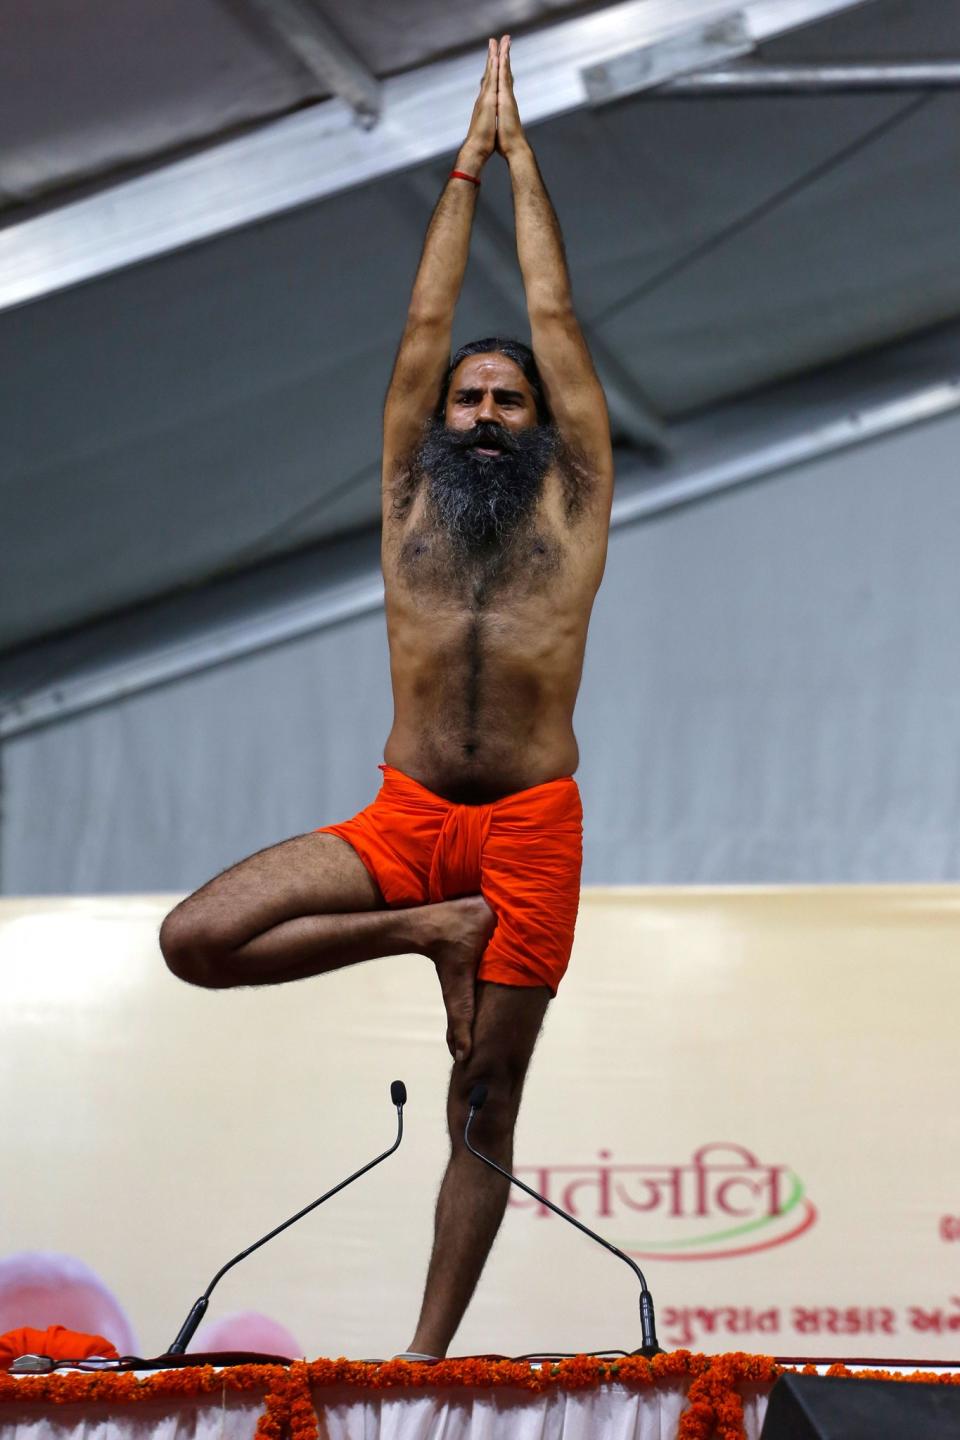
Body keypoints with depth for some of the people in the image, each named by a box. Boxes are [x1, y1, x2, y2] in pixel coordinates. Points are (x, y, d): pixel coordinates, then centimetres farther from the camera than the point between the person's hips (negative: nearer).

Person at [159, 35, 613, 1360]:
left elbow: (555, 319, 15)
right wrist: (467, 165, 24)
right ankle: (430, 931, -1)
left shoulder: (573, 499, 12)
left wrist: (524, 160, 23)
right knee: (195, 940, -17)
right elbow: (426, 325, 18)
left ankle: (428, 1357, 3)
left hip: (530, 827, -1)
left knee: (487, 1095, -1)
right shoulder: (411, 492, 16)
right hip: (404, 817, 2)